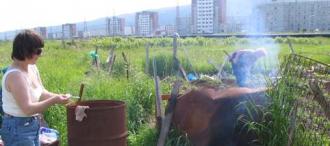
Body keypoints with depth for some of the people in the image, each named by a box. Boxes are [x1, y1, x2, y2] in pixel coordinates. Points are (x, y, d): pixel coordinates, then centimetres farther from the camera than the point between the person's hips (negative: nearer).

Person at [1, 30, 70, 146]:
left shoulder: (32, 67, 2)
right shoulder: (15, 75, -24)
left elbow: (41, 93, 11)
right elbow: (28, 109, -25)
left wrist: (58, 96, -6)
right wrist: (54, 100, -23)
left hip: (33, 124, 9)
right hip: (18, 128, -9)